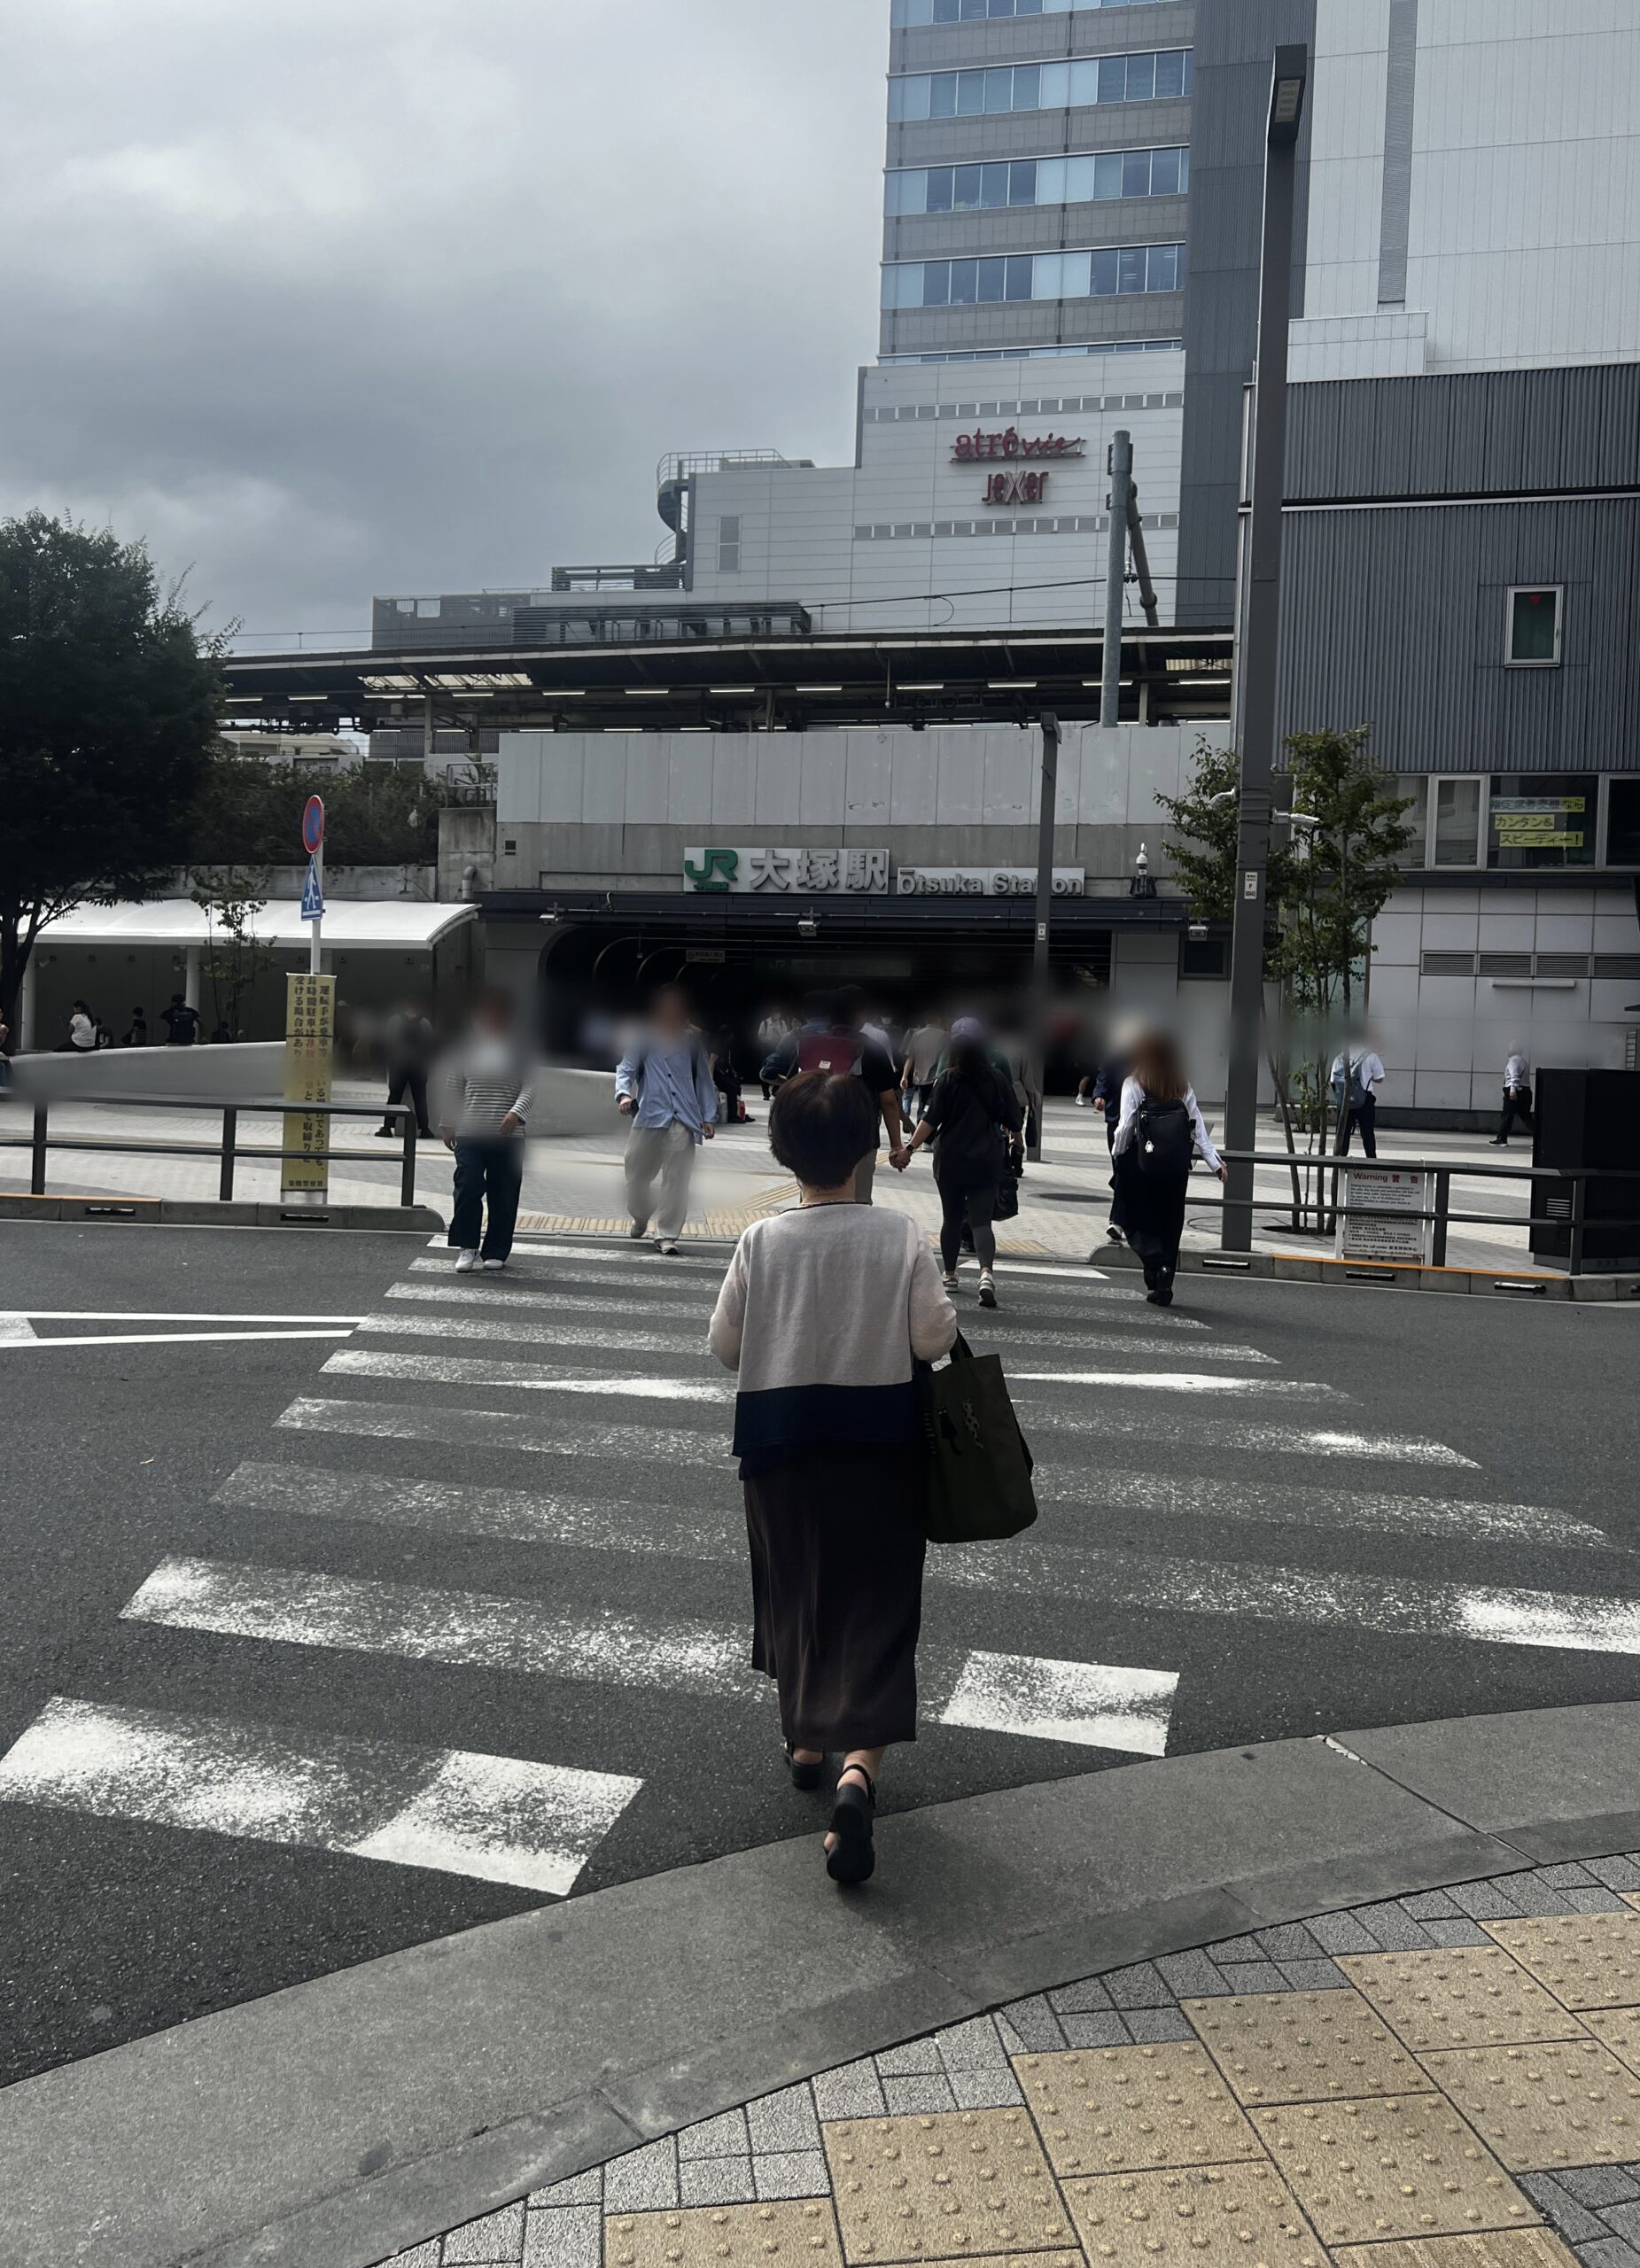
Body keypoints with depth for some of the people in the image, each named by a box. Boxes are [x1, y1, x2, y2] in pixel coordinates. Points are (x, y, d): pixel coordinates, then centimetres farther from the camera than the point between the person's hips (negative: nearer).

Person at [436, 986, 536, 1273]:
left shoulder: (519, 1050, 4)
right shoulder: (466, 1047, 7)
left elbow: (530, 1087, -3)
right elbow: (451, 1088, 12)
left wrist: (517, 1112, -20)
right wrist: (447, 1125, 10)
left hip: (507, 1137, 0)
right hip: (469, 1134, 0)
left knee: (503, 1196, 3)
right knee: (468, 1189, -11)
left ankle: (495, 1252, 14)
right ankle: (466, 1247, 0)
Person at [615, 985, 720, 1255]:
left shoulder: (692, 1041, 17)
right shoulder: (644, 1039, 12)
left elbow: (704, 1079, 16)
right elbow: (626, 1068, 1)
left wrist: (709, 1117, 7)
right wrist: (623, 1093, -20)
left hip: (684, 1121, 1)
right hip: (649, 1117, -1)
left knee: (677, 1180, -6)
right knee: (637, 1174, 5)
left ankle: (667, 1234, -1)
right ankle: (640, 1218, 33)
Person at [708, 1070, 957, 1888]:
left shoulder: (762, 1241, -7)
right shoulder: (899, 1235, -10)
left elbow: (724, 1345, -1)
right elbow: (934, 1338, -9)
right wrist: (942, 1304, 11)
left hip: (781, 1441, 2)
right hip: (877, 1444, -1)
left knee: (795, 1595, 21)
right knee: (874, 1611, 2)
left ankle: (804, 1740, 39)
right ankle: (858, 1771, -19)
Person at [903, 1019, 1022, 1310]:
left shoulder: (948, 1079, -7)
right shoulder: (996, 1079, 0)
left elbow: (930, 1120, -12)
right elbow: (1015, 1120, 7)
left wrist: (911, 1147, -7)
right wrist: (1012, 1138, 28)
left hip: (950, 1161, -1)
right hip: (986, 1163, 1)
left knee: (951, 1218, 14)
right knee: (981, 1220, -2)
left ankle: (950, 1275, 24)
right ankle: (986, 1271, -25)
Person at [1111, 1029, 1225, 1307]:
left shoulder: (1134, 1084, -5)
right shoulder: (1182, 1087, 6)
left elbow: (1126, 1126, -8)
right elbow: (1198, 1125, 4)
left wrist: (1117, 1153, 8)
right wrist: (1215, 1162, 5)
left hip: (1144, 1162, -4)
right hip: (1177, 1165, 4)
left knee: (1139, 1223, 7)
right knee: (1171, 1225, 12)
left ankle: (1158, 1266, -18)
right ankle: (1163, 1287, 14)